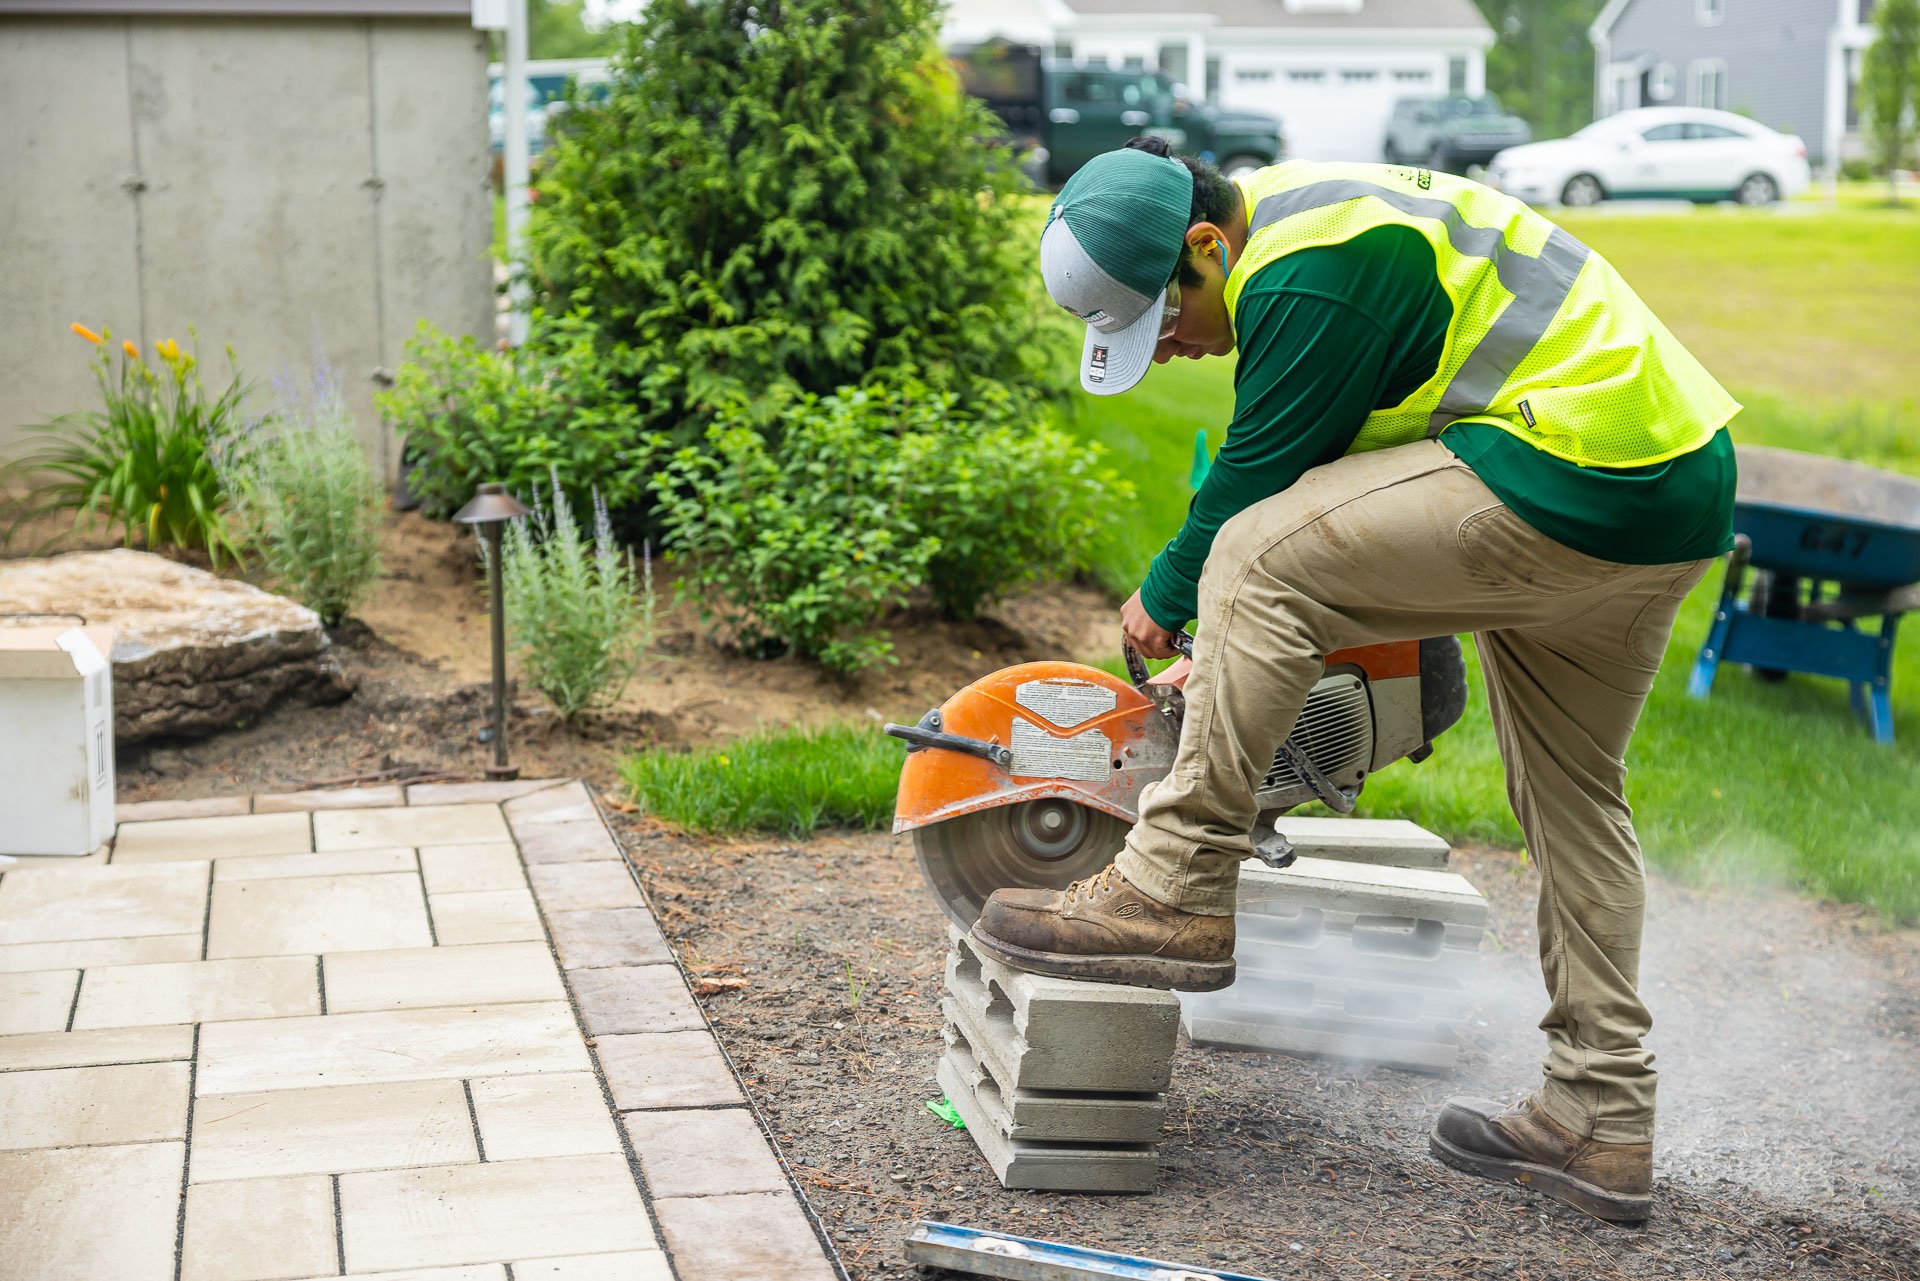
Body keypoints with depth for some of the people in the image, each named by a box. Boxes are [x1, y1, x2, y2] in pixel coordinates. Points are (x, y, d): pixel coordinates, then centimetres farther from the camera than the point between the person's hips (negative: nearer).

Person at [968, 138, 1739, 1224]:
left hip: (1572, 478, -11)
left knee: (1259, 563, -14)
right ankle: (1602, 1121, 24)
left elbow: (1259, 477, -10)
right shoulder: (1296, 208, 17)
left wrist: (1164, 602, 7)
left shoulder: (1306, 277, -17)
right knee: (1576, 796, 17)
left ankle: (1179, 894, -9)